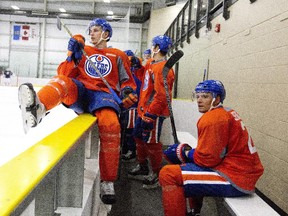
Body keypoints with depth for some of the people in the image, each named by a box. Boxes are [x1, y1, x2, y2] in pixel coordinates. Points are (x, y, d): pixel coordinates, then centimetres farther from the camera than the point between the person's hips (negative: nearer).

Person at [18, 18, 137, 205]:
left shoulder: (118, 56, 20)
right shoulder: (83, 50, 22)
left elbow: (128, 81, 19)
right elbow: (65, 74, 13)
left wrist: (127, 91, -3)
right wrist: (73, 55, -2)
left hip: (104, 94, -1)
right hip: (80, 92, 2)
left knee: (110, 125, -33)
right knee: (63, 82, -33)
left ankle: (107, 182, -26)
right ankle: (38, 108, -68)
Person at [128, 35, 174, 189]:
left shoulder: (162, 68, -19)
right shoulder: (151, 65, 13)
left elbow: (161, 95, -25)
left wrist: (150, 115, -25)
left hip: (154, 113, -10)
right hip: (144, 111, 10)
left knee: (151, 142, -2)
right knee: (139, 137, 19)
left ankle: (157, 174, 12)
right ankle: (142, 168, 36)